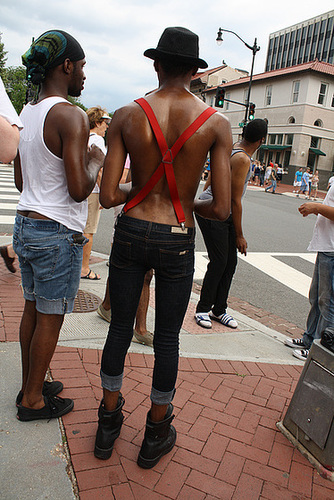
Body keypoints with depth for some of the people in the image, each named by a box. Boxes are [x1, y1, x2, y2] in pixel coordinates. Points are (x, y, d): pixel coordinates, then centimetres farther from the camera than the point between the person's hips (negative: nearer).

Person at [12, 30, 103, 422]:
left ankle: (30, 386, 34)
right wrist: (96, 163, -4)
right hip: (57, 232, -9)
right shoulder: (70, 116, -16)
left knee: (33, 310, 18)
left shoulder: (28, 113, 11)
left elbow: (20, 180, 16)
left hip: (25, 224, 9)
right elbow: (79, 190, -23)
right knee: (50, 319, 5)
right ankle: (32, 400, 22)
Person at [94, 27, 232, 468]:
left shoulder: (127, 116, -6)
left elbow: (108, 196, -10)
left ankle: (109, 422, 35)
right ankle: (156, 434, 33)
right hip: (178, 242, -1)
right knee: (167, 338, 14)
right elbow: (222, 209, -11)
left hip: (131, 232, 1)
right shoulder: (217, 124, -7)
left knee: (120, 328, 17)